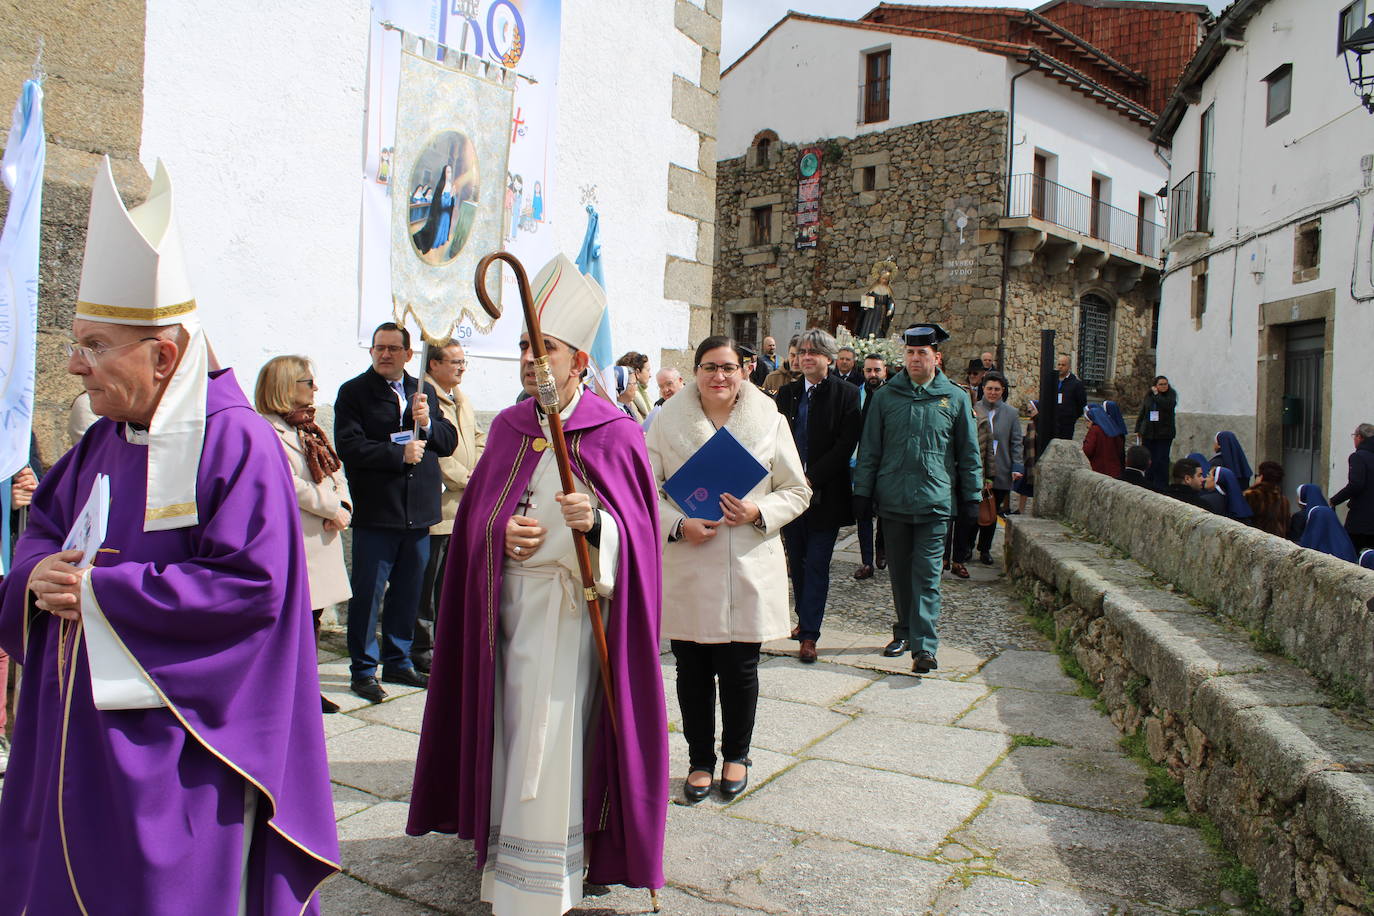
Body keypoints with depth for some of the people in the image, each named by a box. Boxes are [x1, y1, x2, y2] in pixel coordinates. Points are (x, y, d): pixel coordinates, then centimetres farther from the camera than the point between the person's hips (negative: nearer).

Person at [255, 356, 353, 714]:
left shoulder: (311, 429, 17)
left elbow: (336, 473, 14)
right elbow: (289, 484, -18)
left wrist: (344, 506, -4)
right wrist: (332, 509, -12)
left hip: (324, 537, 9)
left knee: (313, 615, 14)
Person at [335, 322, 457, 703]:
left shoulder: (423, 391, 13)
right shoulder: (353, 392, -3)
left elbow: (449, 441, 9)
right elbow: (349, 447, -15)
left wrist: (426, 423, -10)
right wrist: (400, 453, -16)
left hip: (419, 513, 5)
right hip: (375, 513, -5)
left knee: (407, 592, 15)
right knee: (368, 593, 3)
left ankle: (398, 662, 29)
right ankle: (363, 670, 16)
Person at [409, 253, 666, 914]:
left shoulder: (613, 434, -7)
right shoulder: (506, 428, 8)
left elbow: (637, 534, -9)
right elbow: (476, 517, 11)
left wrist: (595, 523, -29)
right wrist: (503, 532, -11)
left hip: (570, 606, -5)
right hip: (506, 604, 5)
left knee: (550, 742, -4)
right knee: (514, 732, 13)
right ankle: (506, 854, 31)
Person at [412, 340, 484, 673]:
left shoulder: (461, 400, 19)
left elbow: (477, 438, 23)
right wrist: (464, 479, -12)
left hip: (463, 507, 9)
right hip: (436, 507, -9)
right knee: (428, 582, -2)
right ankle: (421, 650, 7)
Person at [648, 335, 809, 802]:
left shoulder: (770, 421, 2)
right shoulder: (668, 422, 2)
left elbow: (797, 491, 7)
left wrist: (760, 512, -12)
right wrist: (678, 525, -14)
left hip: (749, 568, 0)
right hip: (686, 569, 0)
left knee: (739, 671, 7)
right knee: (692, 672, 9)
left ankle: (736, 754, 31)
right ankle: (700, 759, 28)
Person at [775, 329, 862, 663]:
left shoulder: (846, 394, -3)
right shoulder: (787, 394, 9)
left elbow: (846, 444, -10)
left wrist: (811, 478, -15)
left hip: (825, 494, -4)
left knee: (817, 564, -2)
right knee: (797, 561, 12)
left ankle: (810, 634, 3)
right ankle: (805, 620, 28)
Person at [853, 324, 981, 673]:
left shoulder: (955, 398, 3)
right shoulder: (886, 396, 5)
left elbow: (968, 453, 8)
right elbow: (869, 448, 7)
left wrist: (971, 497, 6)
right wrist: (862, 492, 4)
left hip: (934, 500, -2)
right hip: (892, 498, 2)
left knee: (926, 577, -4)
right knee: (900, 572, 13)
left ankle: (924, 646, -3)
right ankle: (904, 631, 28)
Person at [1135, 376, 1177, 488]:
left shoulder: (1171, 395, 2)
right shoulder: (1148, 397, 8)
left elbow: (1167, 405, -20)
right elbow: (1141, 414, 14)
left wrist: (1156, 394, -10)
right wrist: (1138, 429, 11)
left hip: (1164, 434, -3)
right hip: (1148, 433, 3)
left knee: (1162, 460, -5)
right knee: (1149, 459, 2)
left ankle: (1161, 486, 0)